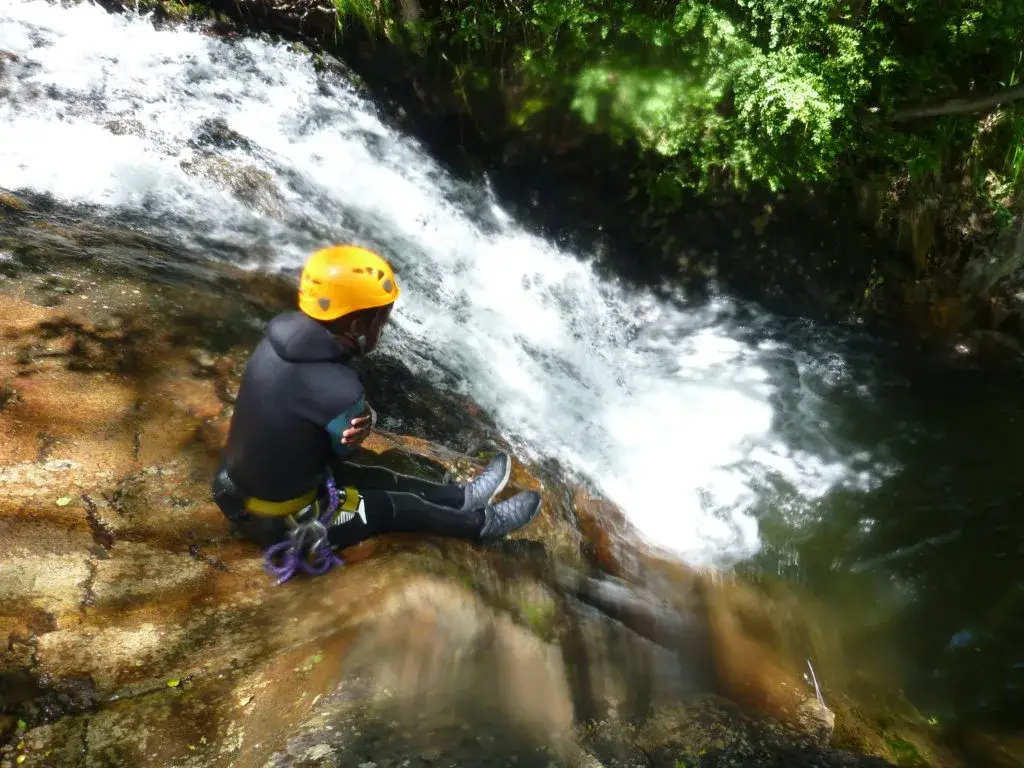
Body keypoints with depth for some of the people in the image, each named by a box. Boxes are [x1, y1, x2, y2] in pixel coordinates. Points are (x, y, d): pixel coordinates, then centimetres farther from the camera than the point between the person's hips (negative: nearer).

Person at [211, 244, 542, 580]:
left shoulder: (282, 337, -11)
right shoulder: (338, 390, -35)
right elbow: (344, 449, -14)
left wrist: (362, 418, -22)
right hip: (280, 521, -7)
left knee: (379, 478, 21)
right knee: (401, 506, 11)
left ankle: (462, 497, 41)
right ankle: (483, 523, 34)